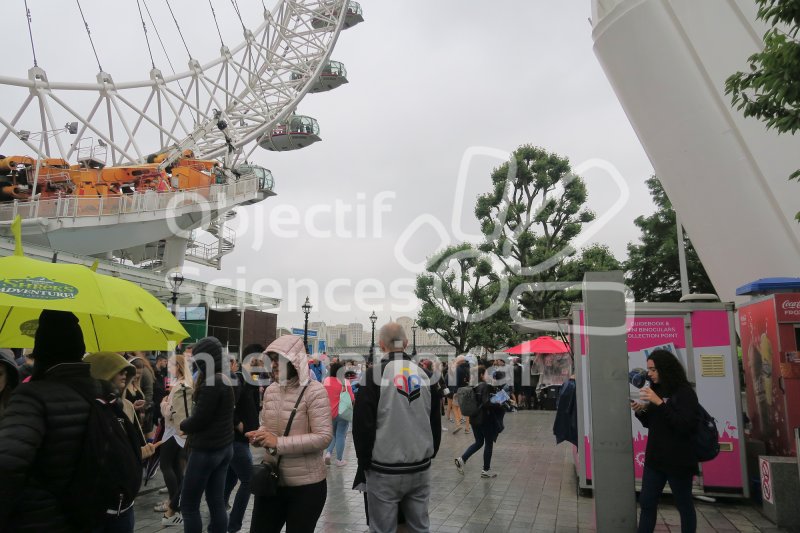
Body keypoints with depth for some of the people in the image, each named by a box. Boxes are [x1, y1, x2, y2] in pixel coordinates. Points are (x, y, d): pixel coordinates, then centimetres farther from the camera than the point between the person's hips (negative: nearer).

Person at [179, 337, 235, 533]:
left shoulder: (211, 383, -19)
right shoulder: (225, 381, 10)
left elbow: (198, 419, -18)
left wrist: (182, 425, 1)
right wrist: (188, 426, 3)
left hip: (206, 450, -9)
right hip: (224, 447, 9)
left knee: (188, 505, 2)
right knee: (217, 502, 13)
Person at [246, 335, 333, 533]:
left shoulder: (314, 391, -16)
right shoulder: (270, 390, 5)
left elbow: (324, 437, -21)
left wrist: (279, 443, -24)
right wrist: (259, 436, -5)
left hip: (306, 485, -6)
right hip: (271, 480, 6)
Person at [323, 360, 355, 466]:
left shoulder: (326, 381, -1)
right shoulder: (345, 382, -13)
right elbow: (351, 398, -10)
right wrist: (353, 400, 11)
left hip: (329, 413, 4)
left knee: (333, 434, 21)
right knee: (341, 435, 6)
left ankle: (328, 453, 2)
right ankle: (339, 460, 12)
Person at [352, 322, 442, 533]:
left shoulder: (374, 375, -10)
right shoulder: (424, 375, 5)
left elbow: (362, 424, -11)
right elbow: (436, 423, 12)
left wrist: (364, 462, 2)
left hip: (384, 471, -4)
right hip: (420, 468, 5)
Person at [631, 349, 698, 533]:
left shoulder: (684, 392, -11)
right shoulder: (656, 390, 8)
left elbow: (685, 425, -21)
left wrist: (660, 403, -26)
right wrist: (640, 412, -5)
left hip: (678, 460, -6)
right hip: (655, 457, 6)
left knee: (684, 506, 8)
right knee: (646, 503, 7)